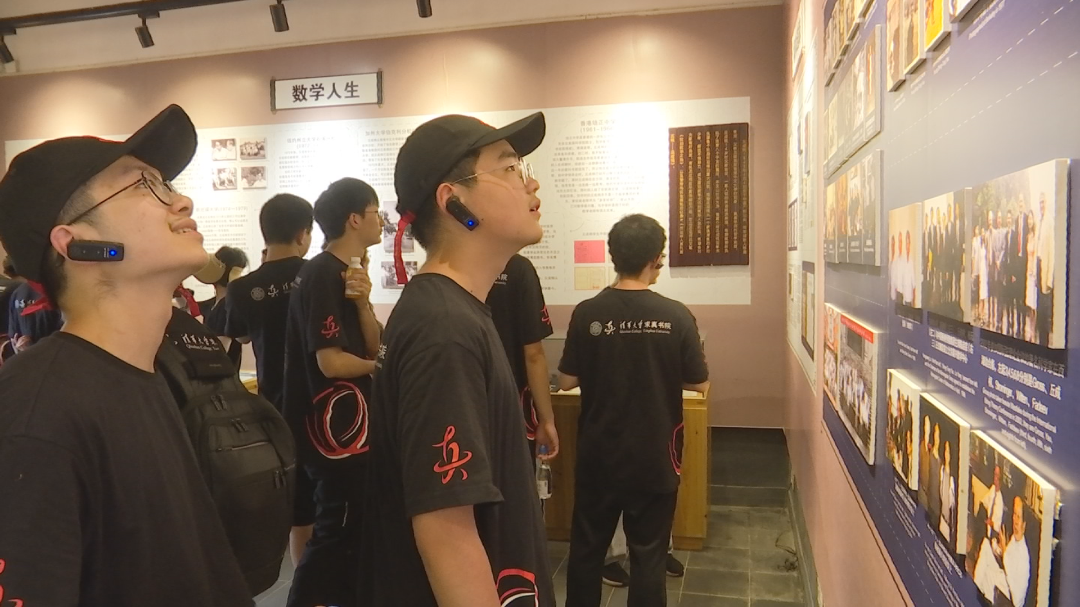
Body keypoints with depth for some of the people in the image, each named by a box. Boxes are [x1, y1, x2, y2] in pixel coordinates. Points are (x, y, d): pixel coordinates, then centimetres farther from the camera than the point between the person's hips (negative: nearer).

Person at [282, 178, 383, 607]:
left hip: (350, 422, 10)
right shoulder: (320, 275, -18)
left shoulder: (347, 272, 11)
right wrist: (377, 367, -6)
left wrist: (363, 302, -11)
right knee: (335, 531, -2)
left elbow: (374, 346, 6)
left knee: (354, 526, 20)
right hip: (332, 425, -10)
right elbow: (332, 362, -24)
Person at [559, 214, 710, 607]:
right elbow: (699, 384, -4)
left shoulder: (587, 313, -11)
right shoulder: (676, 316, -12)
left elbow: (567, 381, -5)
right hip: (654, 456, -1)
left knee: (587, 548, 18)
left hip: (598, 453, 1)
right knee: (648, 555, 12)